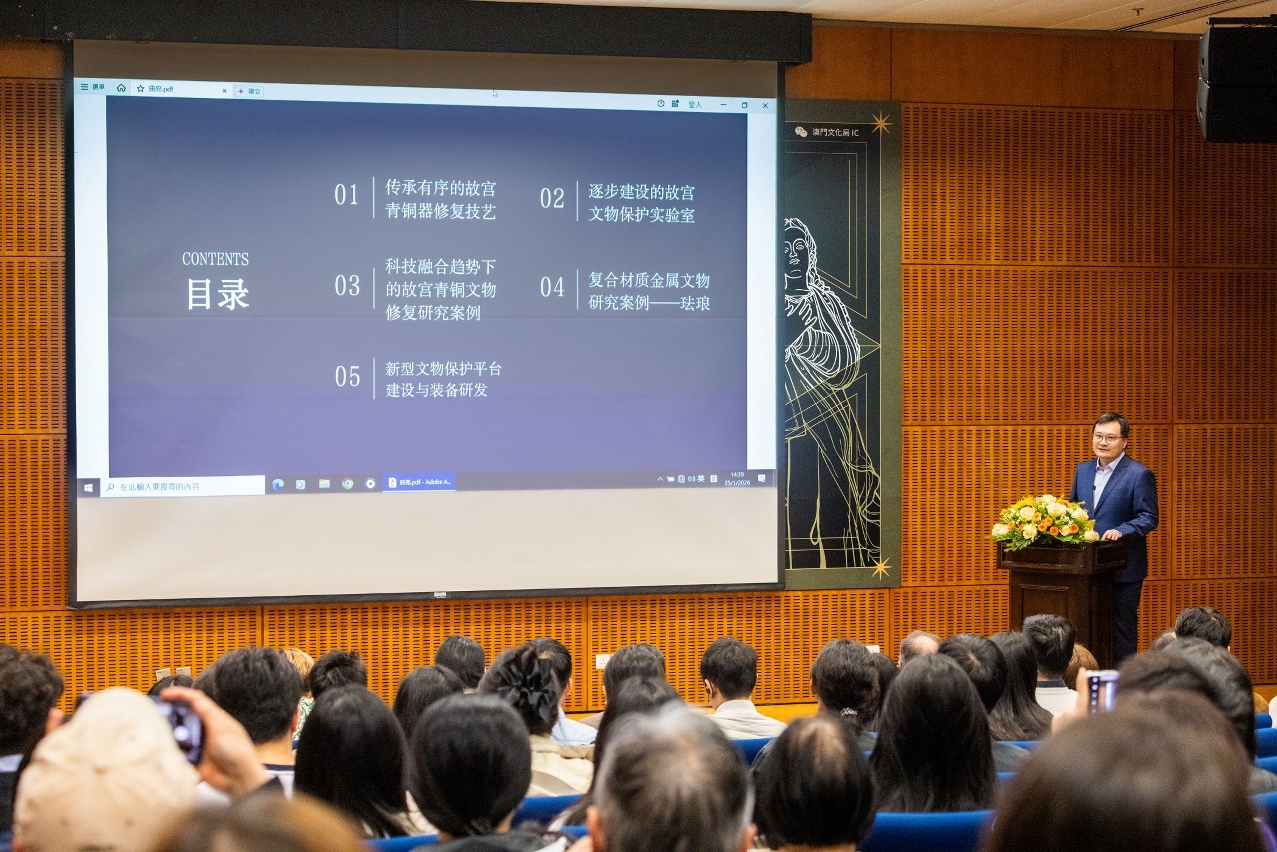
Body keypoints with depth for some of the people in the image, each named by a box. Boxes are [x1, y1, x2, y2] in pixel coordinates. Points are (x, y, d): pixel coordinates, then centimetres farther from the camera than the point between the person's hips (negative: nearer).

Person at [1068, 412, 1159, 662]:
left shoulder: (1139, 475, -8)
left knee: (1122, 630, 0)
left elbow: (1149, 518, -12)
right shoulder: (1083, 470, 11)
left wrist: (1121, 532, -27)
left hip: (1122, 567, -6)